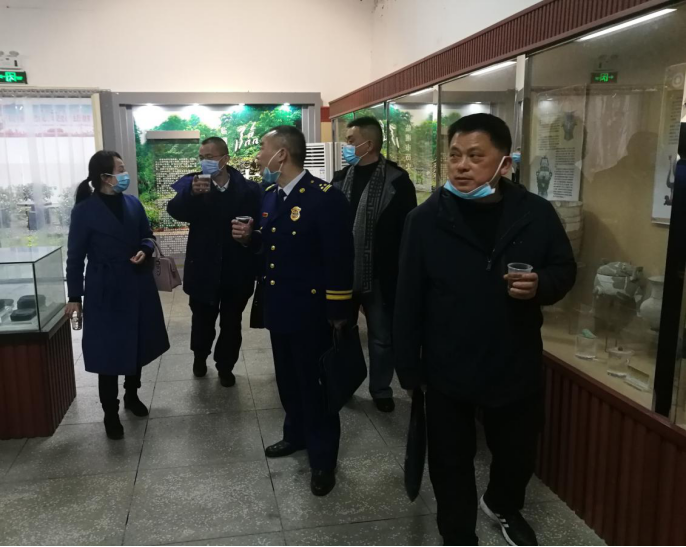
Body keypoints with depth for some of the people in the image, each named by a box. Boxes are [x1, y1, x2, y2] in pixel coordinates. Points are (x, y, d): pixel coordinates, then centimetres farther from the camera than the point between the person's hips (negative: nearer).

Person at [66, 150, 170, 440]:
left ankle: (132, 395, 37)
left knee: (137, 344, 15)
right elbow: (75, 256, -6)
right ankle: (110, 413, 17)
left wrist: (145, 251, -10)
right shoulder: (85, 210, -10)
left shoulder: (133, 203, 2)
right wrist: (75, 296, -5)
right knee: (109, 351, 2)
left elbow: (147, 236, 14)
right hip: (105, 290, -5)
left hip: (137, 285, 5)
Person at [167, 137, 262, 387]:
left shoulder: (249, 189, -6)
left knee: (231, 323, 15)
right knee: (203, 319, 19)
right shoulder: (192, 183, -6)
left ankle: (225, 366, 36)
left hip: (237, 270, 0)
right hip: (204, 269, 0)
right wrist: (192, 193, -39)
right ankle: (200, 355, 47)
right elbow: (175, 210, -23)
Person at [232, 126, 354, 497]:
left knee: (315, 384, 6)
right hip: (278, 306, 8)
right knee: (288, 379, 21)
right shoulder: (270, 196, 7)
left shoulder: (325, 197, -18)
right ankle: (296, 434, 43)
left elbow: (340, 259, -18)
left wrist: (337, 313, -16)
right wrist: (249, 237, -3)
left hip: (310, 310, -7)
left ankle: (322, 459, 22)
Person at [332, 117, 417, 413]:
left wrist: (400, 271, -11)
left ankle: (381, 389, 30)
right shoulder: (341, 178, 5)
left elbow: (407, 230, -10)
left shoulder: (397, 180, -12)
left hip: (379, 274, -4)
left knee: (382, 336, 11)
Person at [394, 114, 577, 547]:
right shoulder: (427, 218, -11)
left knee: (518, 452, 22)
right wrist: (409, 368, -7)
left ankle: (504, 506, 55)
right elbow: (409, 298, -8)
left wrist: (542, 284, -19)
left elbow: (566, 270, 5)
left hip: (516, 364, 2)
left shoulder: (537, 213, -7)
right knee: (451, 462, 14)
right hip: (448, 368, -2)